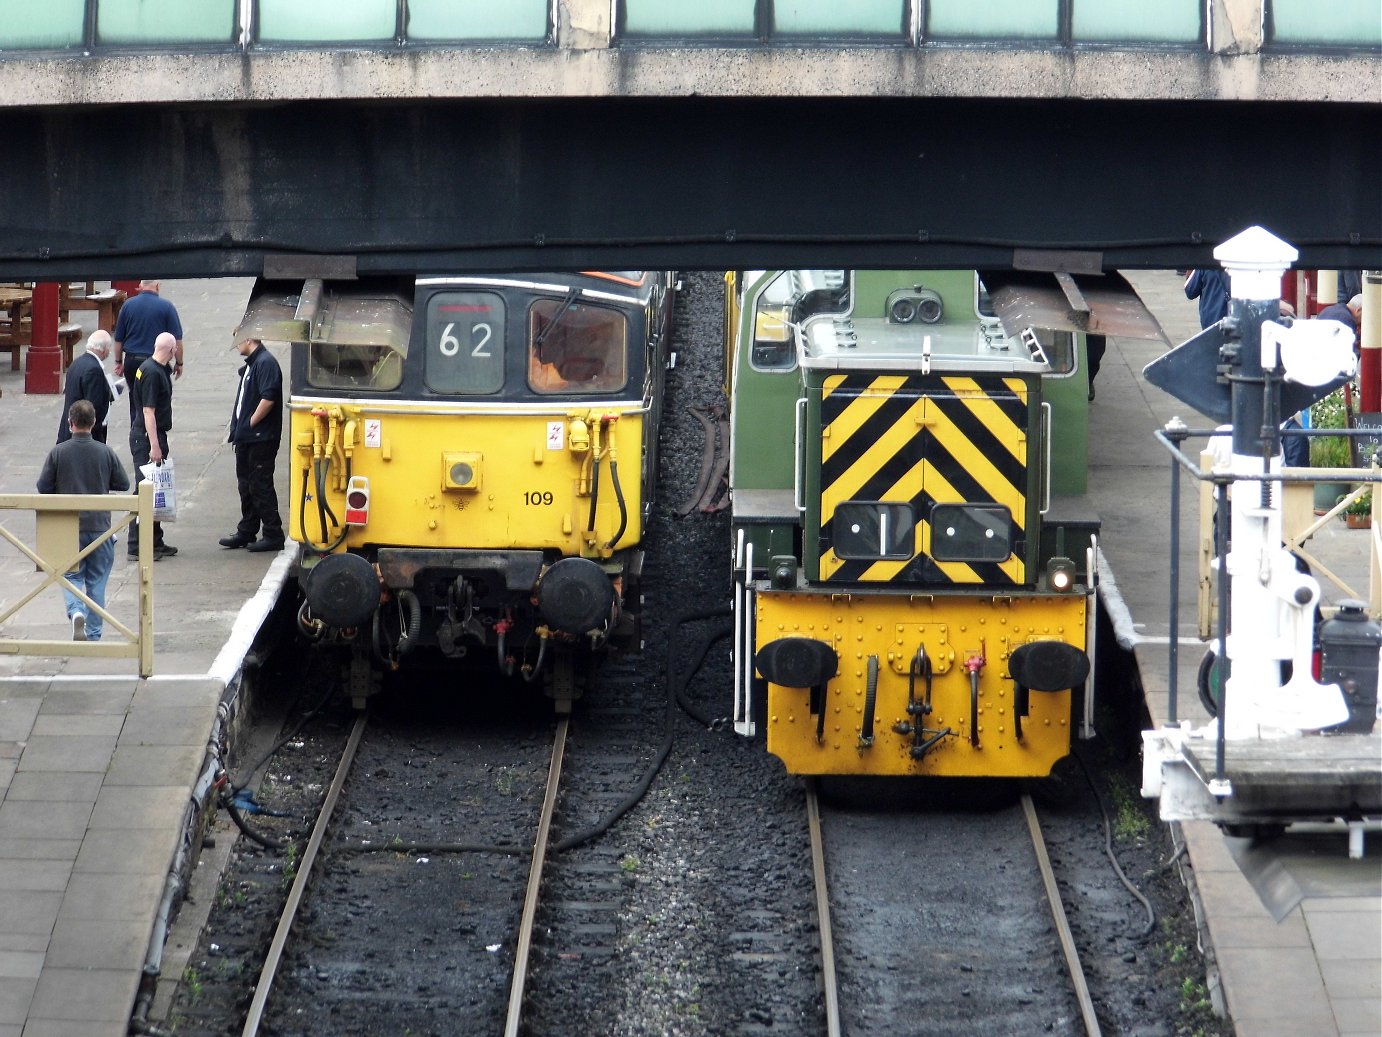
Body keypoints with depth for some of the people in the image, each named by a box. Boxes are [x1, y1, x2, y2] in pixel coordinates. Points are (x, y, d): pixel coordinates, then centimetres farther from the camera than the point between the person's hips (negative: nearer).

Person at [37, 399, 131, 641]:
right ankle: (93, 634, 12)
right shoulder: (105, 453, -5)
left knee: (72, 576, 10)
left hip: (68, 528, -1)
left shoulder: (58, 452, -8)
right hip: (99, 526, 1)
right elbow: (123, 484, 2)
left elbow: (43, 487, -5)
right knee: (96, 581, 11)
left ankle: (76, 611, -19)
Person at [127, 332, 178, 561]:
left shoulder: (159, 370, 11)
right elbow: (148, 411, -22)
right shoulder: (153, 373, -19)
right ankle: (137, 546, -7)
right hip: (146, 438, -10)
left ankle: (155, 541, 24)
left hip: (155, 436, 10)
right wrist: (154, 446, -23)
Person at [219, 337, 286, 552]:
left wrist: (251, 423, -17)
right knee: (246, 485, 16)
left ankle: (273, 535, -1)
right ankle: (246, 532, 24)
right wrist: (239, 427, 12)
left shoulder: (265, 363, -16)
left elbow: (268, 399, -25)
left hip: (261, 438, -10)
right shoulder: (251, 364, 15)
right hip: (247, 438, 10)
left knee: (261, 486, -6)